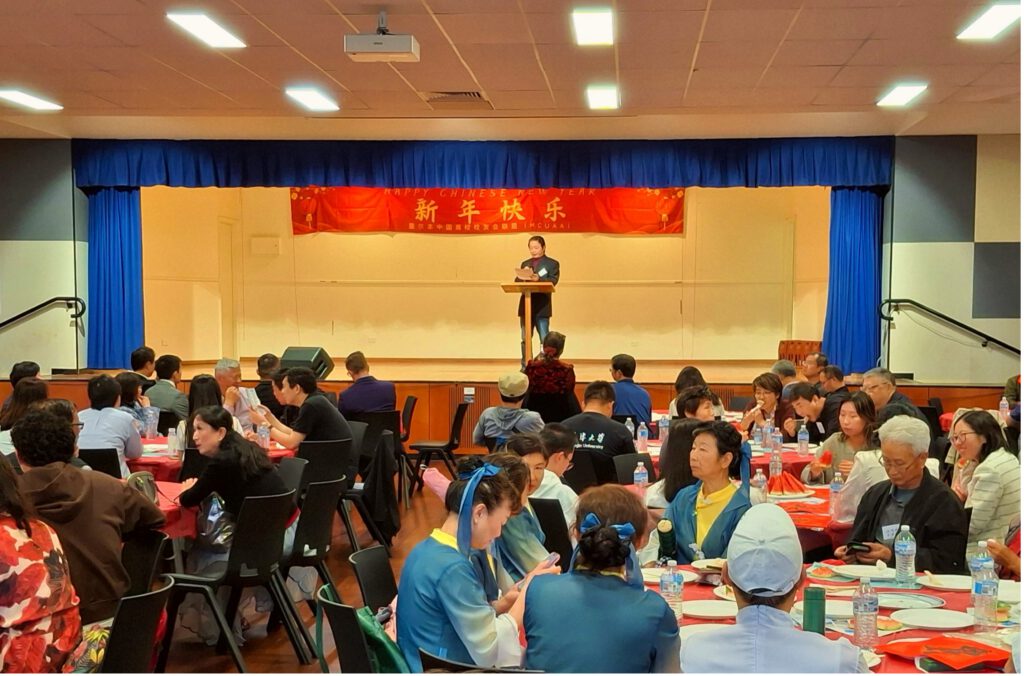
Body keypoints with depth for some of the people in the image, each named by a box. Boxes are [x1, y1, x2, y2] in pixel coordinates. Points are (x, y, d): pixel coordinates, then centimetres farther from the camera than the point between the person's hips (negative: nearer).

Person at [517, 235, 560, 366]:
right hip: (526, 306, 4)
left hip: (542, 307, -4)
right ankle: (526, 366, 12)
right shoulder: (525, 264, 18)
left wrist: (538, 278, -26)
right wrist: (523, 278, -13)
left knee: (544, 339, -6)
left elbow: (553, 281, -10)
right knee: (525, 339, 6)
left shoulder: (552, 263, 4)